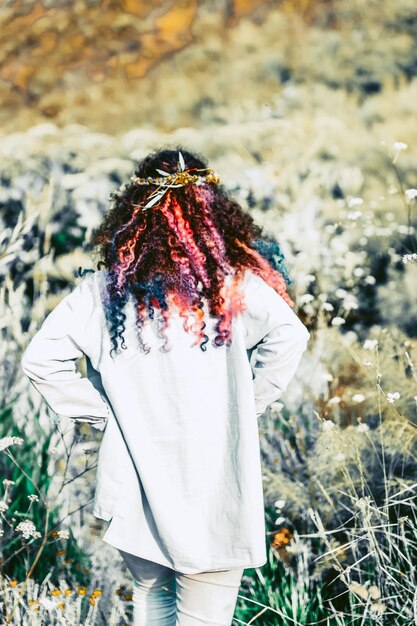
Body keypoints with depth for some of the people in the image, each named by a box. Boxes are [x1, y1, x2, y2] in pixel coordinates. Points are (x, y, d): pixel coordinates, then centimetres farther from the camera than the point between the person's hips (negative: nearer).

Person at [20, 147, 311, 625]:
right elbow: (289, 336, -21)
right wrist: (249, 405, -7)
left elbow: (39, 359, -6)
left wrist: (101, 413, 2)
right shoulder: (233, 284, -9)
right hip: (214, 496, -3)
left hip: (133, 493, 3)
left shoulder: (102, 291, -3)